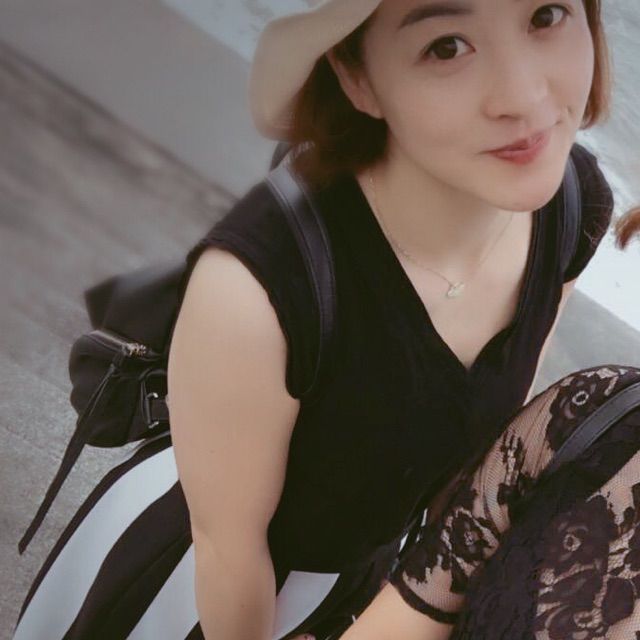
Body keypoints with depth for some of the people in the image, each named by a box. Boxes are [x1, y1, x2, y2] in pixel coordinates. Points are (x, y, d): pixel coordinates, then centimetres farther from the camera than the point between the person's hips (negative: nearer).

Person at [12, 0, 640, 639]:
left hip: (365, 554, 5)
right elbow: (228, 545, -23)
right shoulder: (258, 276, -41)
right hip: (198, 573, -4)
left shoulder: (578, 206, -23)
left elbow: (497, 411, -3)